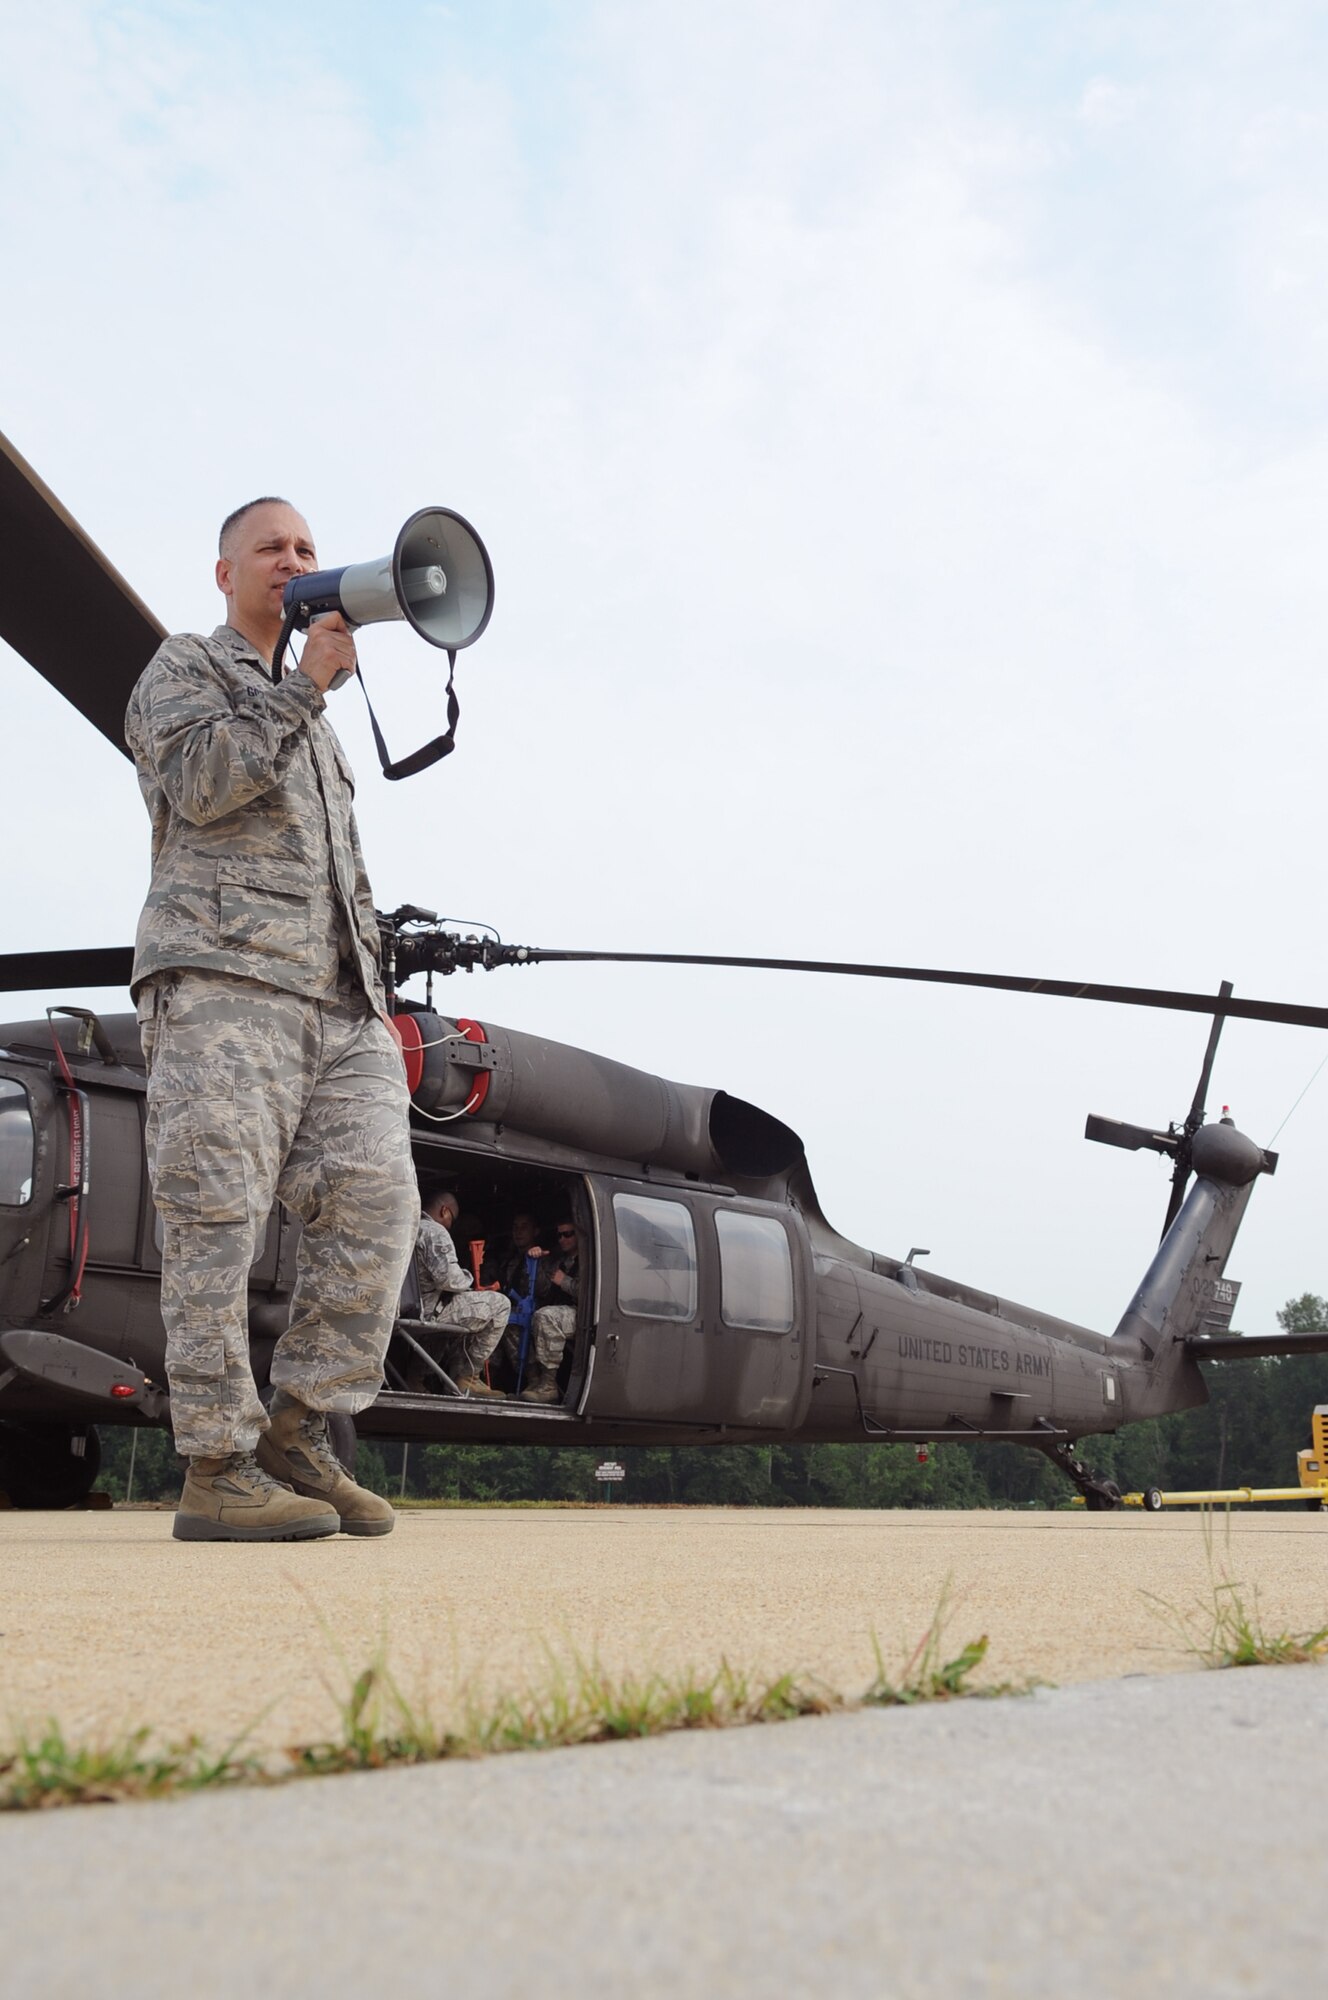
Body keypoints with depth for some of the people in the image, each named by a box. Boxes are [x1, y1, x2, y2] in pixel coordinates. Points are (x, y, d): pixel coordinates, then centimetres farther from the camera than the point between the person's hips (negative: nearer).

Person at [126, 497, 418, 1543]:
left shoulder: (309, 722, 34)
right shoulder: (184, 669, 13)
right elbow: (197, 783, -9)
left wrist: (375, 995, 23)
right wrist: (307, 686, -8)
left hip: (337, 998, 7)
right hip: (223, 977, -6)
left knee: (376, 1197, -11)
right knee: (219, 1218, -11)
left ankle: (298, 1428, -4)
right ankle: (218, 1470, -9)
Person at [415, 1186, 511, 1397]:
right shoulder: (434, 1231, -13)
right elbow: (448, 1278, -24)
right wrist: (468, 1280, -1)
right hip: (426, 1310, -10)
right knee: (500, 1304, -3)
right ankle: (468, 1377, 4)